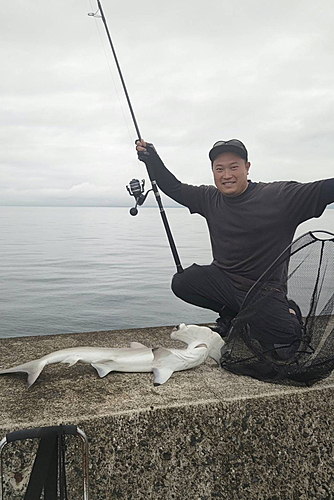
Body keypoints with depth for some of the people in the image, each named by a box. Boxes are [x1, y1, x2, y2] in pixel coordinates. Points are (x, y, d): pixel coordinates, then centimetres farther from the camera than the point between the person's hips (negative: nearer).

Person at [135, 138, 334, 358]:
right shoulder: (210, 198, 3)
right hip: (223, 280, 5)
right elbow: (174, 188, 12)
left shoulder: (280, 196, -13)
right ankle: (231, 312, 8)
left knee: (283, 336, -25)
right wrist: (152, 159, 2)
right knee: (181, 282, -15)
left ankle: (287, 314, 14)